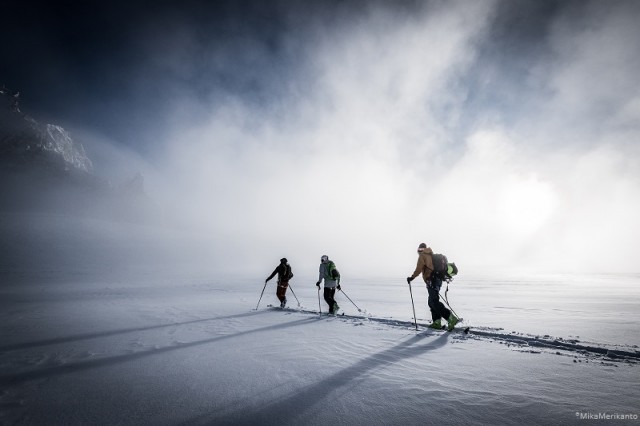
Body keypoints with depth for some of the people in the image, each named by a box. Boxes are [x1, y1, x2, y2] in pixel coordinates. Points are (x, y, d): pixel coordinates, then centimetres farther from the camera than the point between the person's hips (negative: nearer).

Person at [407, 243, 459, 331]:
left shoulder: (422, 256, -4)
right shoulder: (432, 255, 21)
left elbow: (418, 269, -10)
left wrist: (411, 277, 0)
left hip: (431, 281, -9)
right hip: (438, 280, 9)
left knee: (435, 303, -11)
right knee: (432, 302, 13)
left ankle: (451, 318, -17)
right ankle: (437, 322, 12)